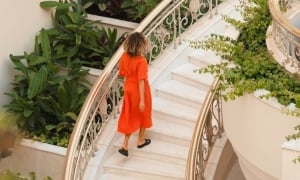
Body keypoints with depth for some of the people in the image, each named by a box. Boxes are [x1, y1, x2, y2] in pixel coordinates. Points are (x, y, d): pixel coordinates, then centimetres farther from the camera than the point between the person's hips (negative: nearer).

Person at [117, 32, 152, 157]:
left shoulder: (124, 56, -10)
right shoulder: (141, 61, -28)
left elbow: (122, 74, 2)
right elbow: (141, 81, -27)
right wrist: (142, 100, -24)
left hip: (129, 90, 5)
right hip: (140, 91, -5)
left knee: (129, 116, 16)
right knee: (143, 114, 20)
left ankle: (125, 145, 10)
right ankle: (141, 141, 36)